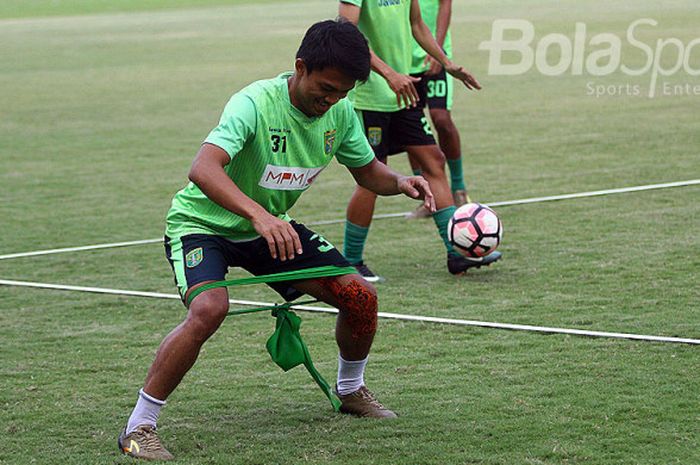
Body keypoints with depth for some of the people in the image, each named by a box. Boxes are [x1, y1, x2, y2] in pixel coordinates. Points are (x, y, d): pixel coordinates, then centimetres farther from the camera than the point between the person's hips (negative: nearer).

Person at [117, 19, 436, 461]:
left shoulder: (341, 113, -9)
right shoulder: (255, 104, -30)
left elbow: (368, 171, 9)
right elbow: (203, 169, -45)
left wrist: (401, 182, -14)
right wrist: (259, 215, -59)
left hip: (270, 226, 6)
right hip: (204, 222, -6)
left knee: (360, 294, -4)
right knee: (209, 308, -34)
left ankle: (351, 390, 26)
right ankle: (138, 428, -23)